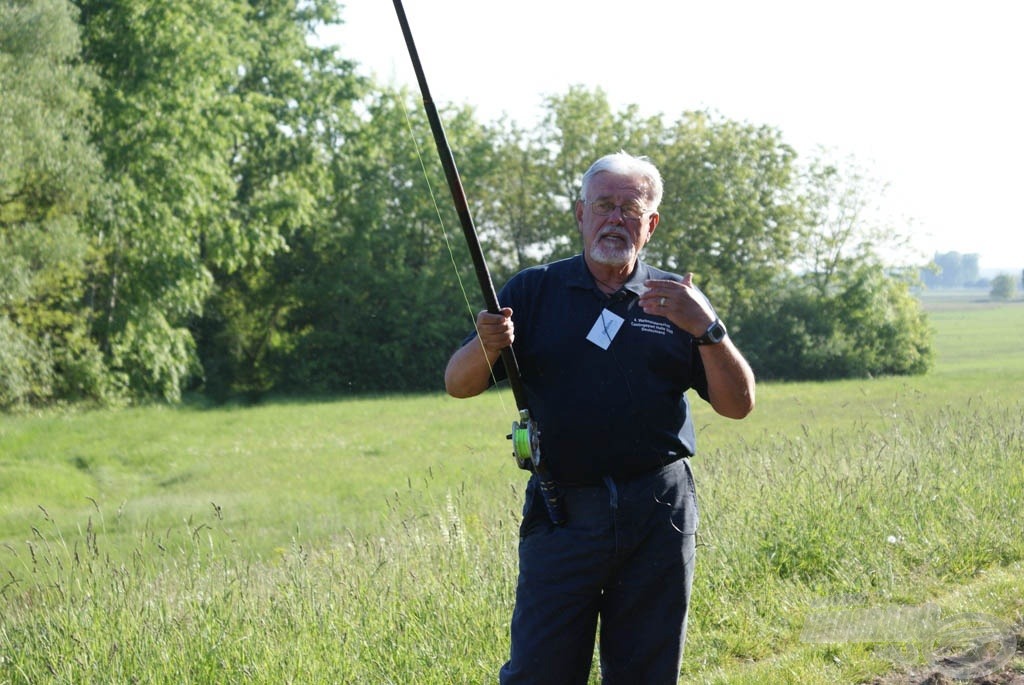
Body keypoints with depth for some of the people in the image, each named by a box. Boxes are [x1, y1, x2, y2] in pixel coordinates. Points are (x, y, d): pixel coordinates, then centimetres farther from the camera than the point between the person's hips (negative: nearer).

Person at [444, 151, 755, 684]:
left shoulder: (677, 301, 11)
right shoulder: (533, 292, 9)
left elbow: (738, 404, 4)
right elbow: (458, 384, 4)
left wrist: (707, 329, -12)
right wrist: (486, 345, -19)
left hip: (658, 517, 1)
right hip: (562, 514, -1)